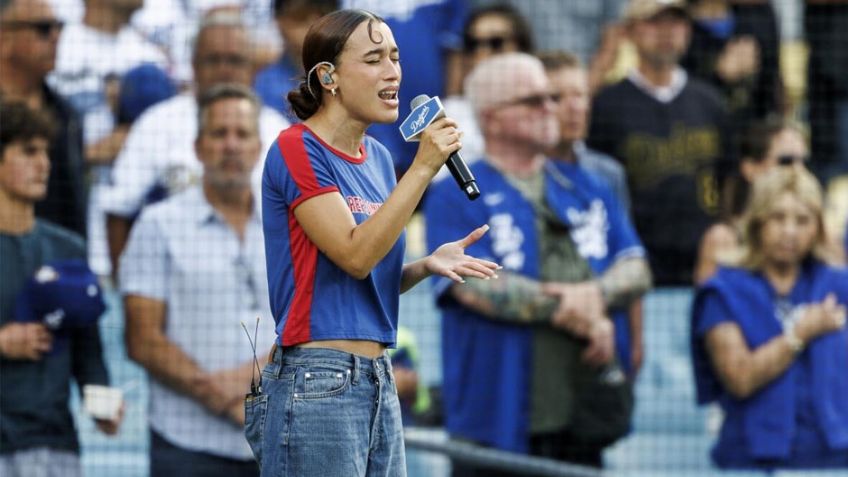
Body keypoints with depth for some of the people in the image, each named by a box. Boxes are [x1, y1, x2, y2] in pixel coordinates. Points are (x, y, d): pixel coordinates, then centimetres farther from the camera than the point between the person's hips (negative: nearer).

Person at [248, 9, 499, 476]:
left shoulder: (378, 158, 14)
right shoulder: (297, 149, -9)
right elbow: (355, 255, -17)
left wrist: (427, 265, 1)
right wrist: (423, 168, -18)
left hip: (379, 384, 8)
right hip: (316, 384, -8)